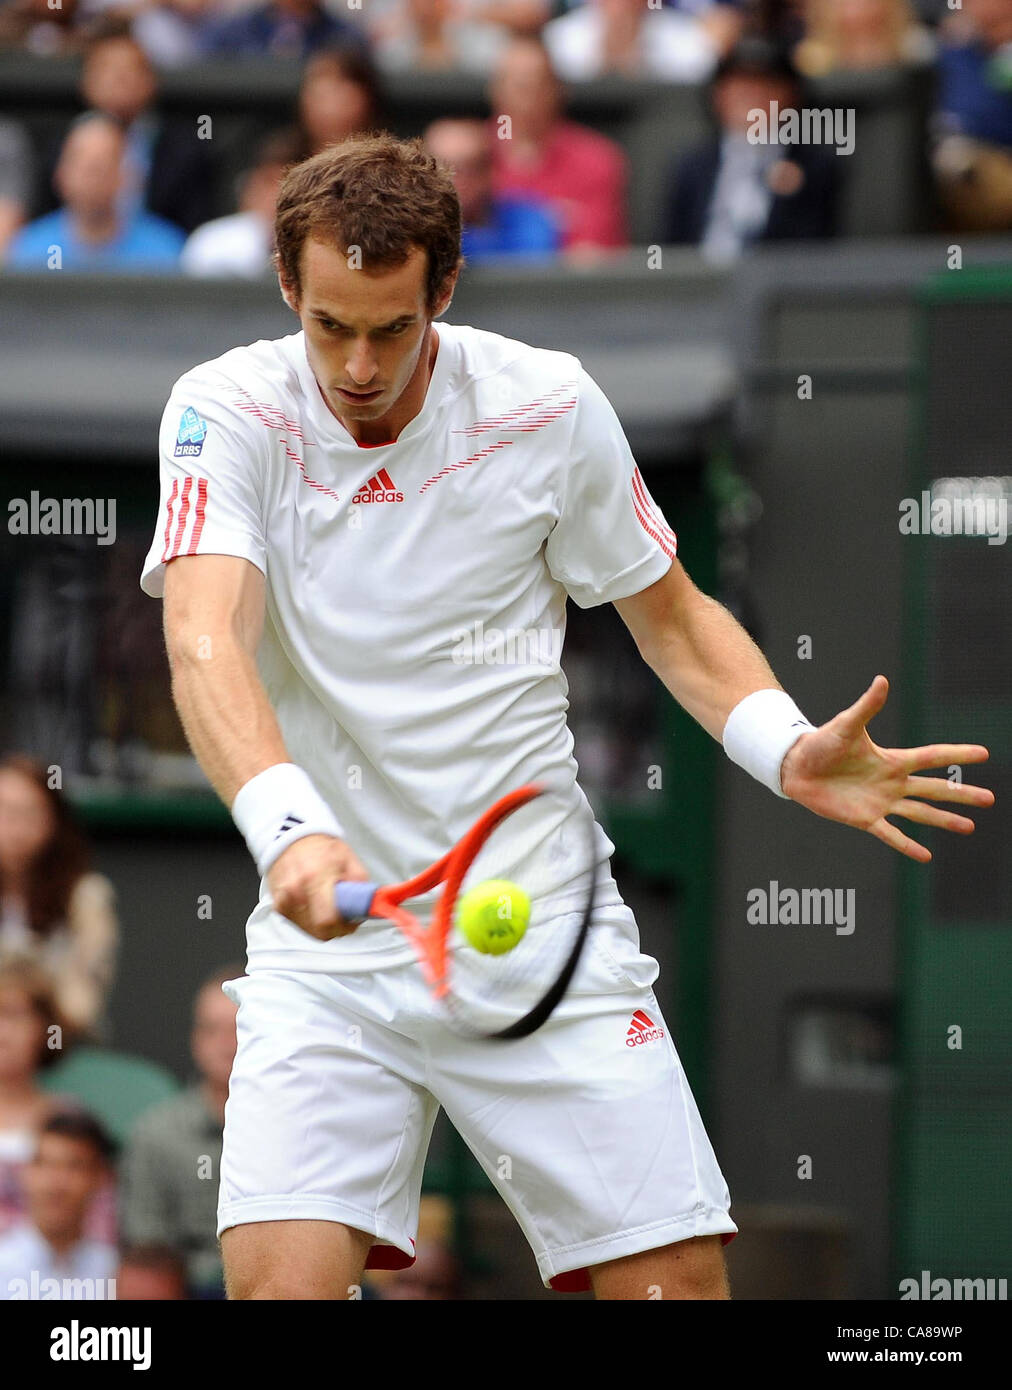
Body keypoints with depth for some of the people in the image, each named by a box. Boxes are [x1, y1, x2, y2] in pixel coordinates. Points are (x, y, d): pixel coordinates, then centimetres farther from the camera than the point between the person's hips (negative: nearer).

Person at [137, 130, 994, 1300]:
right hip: (325, 941, -1)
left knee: (679, 1276, -7)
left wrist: (788, 752, -10)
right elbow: (204, 642, -23)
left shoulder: (550, 407, -4)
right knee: (280, 1283, -19)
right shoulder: (230, 415, -8)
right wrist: (288, 828, -42)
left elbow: (671, 617, 10)